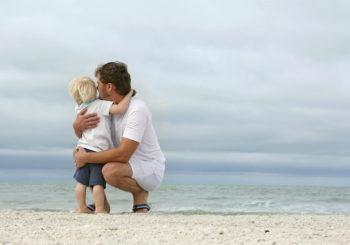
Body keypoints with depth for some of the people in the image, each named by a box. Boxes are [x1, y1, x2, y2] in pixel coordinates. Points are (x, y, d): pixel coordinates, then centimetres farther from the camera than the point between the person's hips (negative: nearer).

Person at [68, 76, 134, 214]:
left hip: (83, 148, 6)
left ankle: (82, 207, 15)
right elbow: (120, 109, -20)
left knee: (81, 181, 10)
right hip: (99, 150, -5)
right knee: (97, 182, -4)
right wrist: (129, 94, -7)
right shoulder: (101, 105, -8)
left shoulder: (79, 109, 10)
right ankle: (99, 209, -3)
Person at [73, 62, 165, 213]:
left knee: (110, 171, -37)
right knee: (78, 151, 4)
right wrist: (77, 125, -17)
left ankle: (140, 194, -6)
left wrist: (85, 158, -27)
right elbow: (84, 137, 8)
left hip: (151, 170, -8)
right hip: (128, 164, 8)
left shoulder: (137, 110, -25)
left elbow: (123, 154, -33)